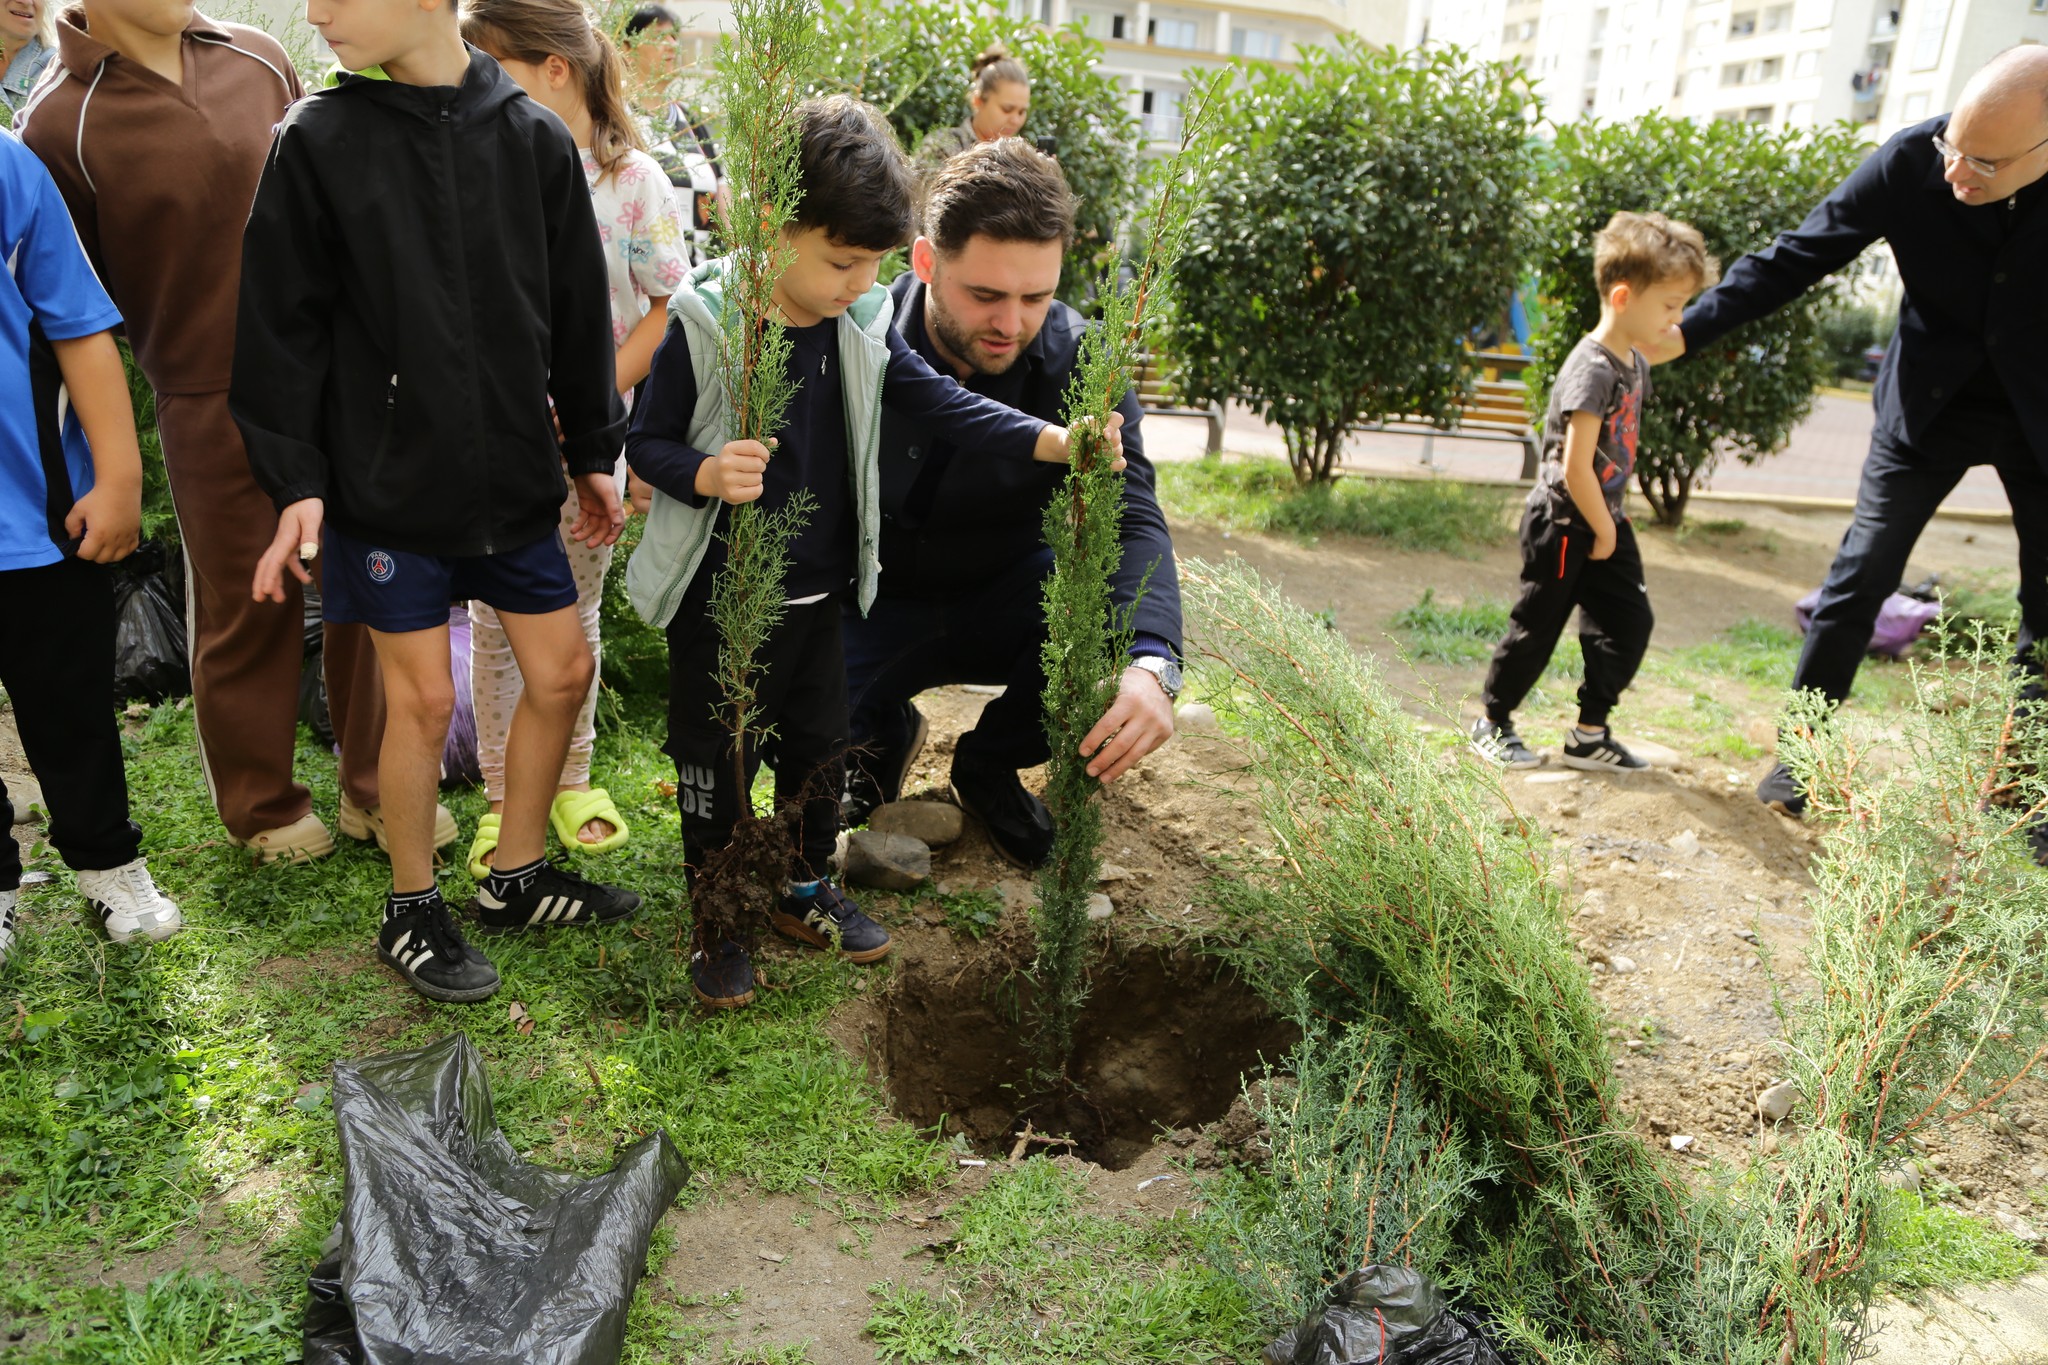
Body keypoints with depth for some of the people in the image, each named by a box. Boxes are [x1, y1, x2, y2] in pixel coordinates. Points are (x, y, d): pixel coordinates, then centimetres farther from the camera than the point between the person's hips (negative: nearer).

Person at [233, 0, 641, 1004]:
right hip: (387, 481, -3)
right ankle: (411, 911, 24)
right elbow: (284, 325, -3)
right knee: (422, 698, 2)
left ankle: (515, 879, 29)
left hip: (513, 476, 3)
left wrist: (592, 452, 10)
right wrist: (295, 481, -9)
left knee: (563, 670, 8)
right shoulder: (318, 140, -6)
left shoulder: (534, 137, 0)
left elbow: (576, 309, 7)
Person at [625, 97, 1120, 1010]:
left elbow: (944, 403, -8)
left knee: (820, 747, 18)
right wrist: (706, 475, -29)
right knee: (715, 763, 9)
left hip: (818, 592, 5)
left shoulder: (864, 327, -3)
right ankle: (714, 926, 28)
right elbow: (645, 442, -8)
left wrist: (1055, 441, -21)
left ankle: (807, 893, 39)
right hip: (717, 598, -4)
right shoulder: (701, 324, -15)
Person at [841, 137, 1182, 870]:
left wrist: (1153, 666, -47)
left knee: (1121, 637, -28)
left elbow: (1131, 521, -27)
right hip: (875, 605, -1)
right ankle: (885, 734, 14)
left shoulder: (1080, 361, -18)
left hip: (1007, 601, 1)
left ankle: (988, 762, 5)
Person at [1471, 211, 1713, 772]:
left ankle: (1590, 735, 17)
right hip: (1562, 523, -9)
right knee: (1537, 627, 3)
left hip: (1605, 519, 9)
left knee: (1629, 622, 7)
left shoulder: (1635, 360, 3)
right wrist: (1604, 532, -14)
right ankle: (1492, 722, 23)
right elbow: (1575, 471, -27)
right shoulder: (1591, 371, -25)